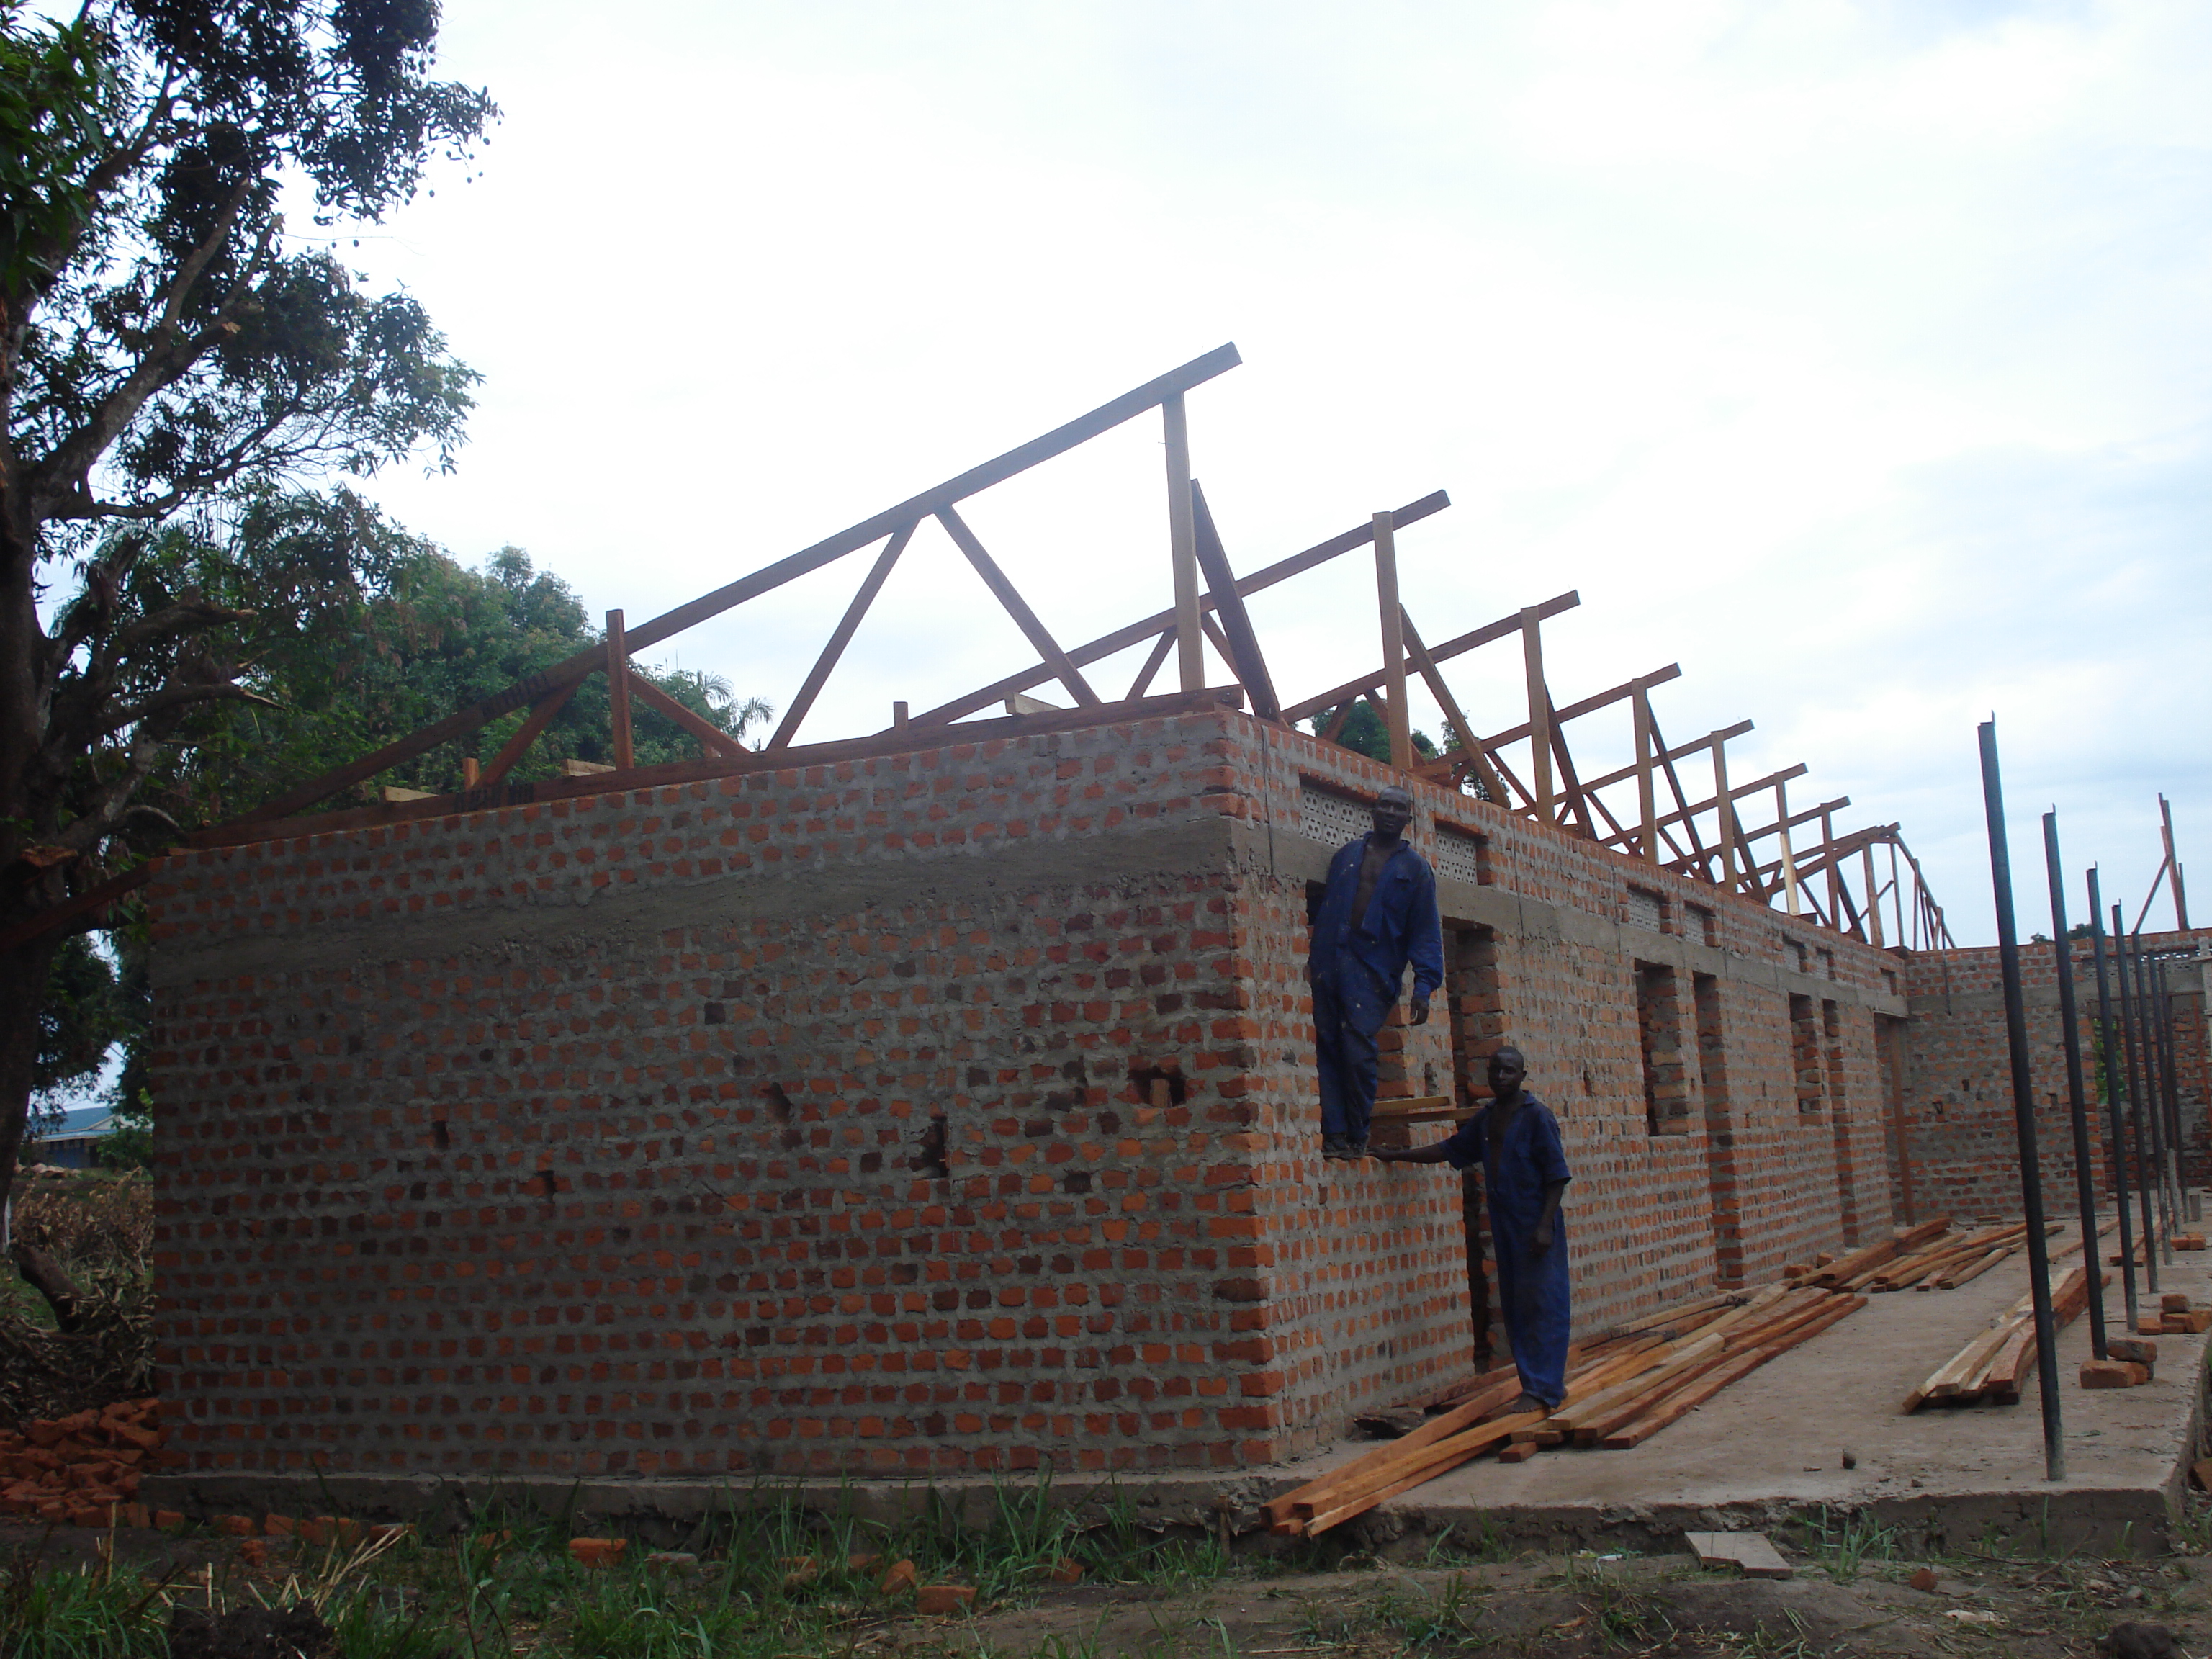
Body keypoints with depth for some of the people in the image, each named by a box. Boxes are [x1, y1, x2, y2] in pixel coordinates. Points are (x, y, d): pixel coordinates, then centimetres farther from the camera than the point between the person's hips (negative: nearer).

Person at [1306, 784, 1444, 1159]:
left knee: (1358, 1052, -13)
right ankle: (1334, 1135, -2)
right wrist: (1313, 956, 7)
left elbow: (1426, 932, 5)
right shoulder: (1346, 855, 19)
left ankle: (1357, 1137, 1)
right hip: (1328, 966, 3)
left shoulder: (1416, 869, 10)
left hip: (1373, 972, -3)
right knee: (1328, 1050, -3)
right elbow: (1321, 905, 19)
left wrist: (1424, 987, -6)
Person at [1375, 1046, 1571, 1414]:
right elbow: (1450, 1150, 23)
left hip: (1534, 1226, -7)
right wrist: (1397, 1156, 22)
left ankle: (1541, 1390, -2)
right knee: (1515, 1306, 7)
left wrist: (1545, 1225, -17)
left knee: (1540, 1304, -5)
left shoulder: (1537, 1116, -8)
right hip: (1503, 1225, 7)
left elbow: (1557, 1174, -10)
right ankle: (1549, 1381, 15)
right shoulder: (1486, 1118, 12)